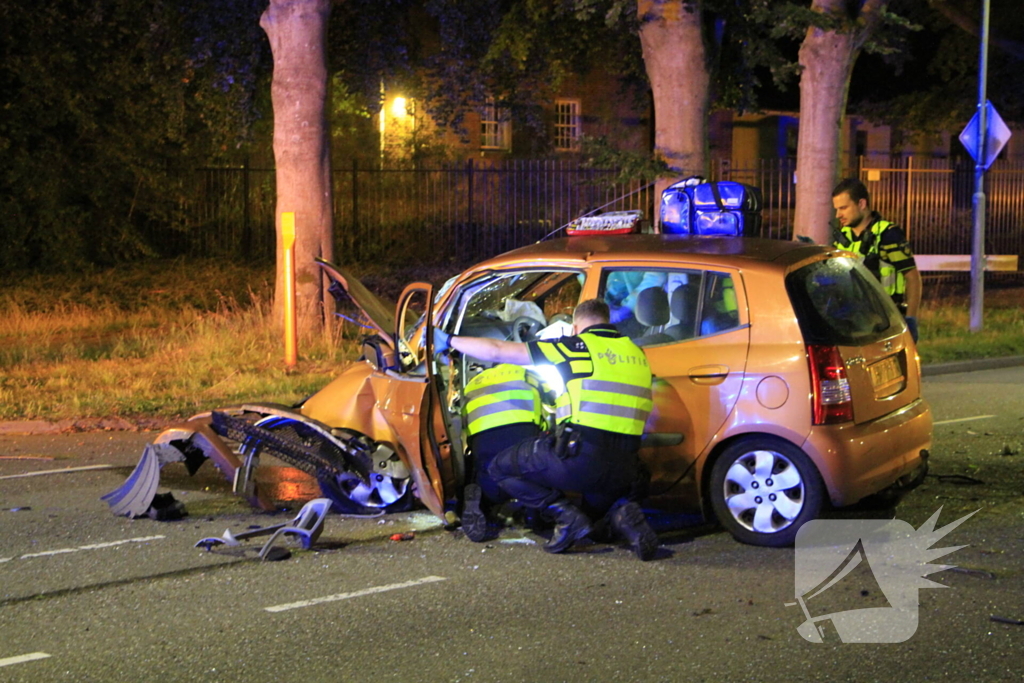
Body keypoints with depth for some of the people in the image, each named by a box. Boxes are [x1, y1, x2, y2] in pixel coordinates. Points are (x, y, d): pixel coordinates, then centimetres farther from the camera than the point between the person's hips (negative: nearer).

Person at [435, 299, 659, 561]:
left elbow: (498, 352, 4)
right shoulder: (636, 353, 16)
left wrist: (449, 340, 16)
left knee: (500, 468, 14)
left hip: (580, 458, -5)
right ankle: (623, 511, 2)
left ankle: (565, 514, -2)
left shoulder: (577, 346, 2)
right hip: (625, 468, 5)